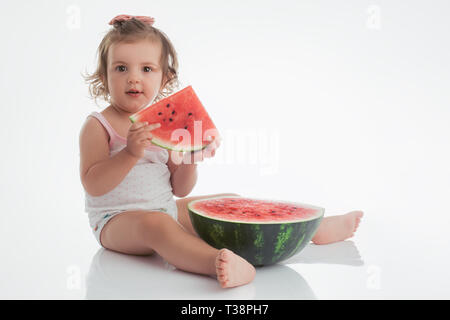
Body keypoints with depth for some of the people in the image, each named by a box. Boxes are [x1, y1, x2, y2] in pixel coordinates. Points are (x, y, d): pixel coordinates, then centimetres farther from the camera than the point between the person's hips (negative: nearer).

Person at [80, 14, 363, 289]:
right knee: (152, 224, -39)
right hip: (118, 221, -6)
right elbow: (93, 185, -20)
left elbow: (180, 189, 8)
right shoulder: (97, 125, -7)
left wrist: (190, 159, -11)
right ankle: (218, 263, -65)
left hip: (168, 211, 6)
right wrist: (131, 153, -32)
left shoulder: (163, 125, 9)